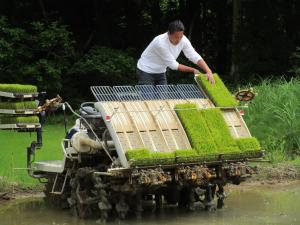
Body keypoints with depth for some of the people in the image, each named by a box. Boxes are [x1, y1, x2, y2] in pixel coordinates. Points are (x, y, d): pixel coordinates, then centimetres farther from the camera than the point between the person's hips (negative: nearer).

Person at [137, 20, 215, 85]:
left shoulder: (183, 40, -16)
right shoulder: (161, 43, -33)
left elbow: (195, 57, -15)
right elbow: (173, 65, -25)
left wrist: (209, 71, -30)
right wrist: (192, 70, -17)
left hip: (160, 73, 6)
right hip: (146, 72, -6)